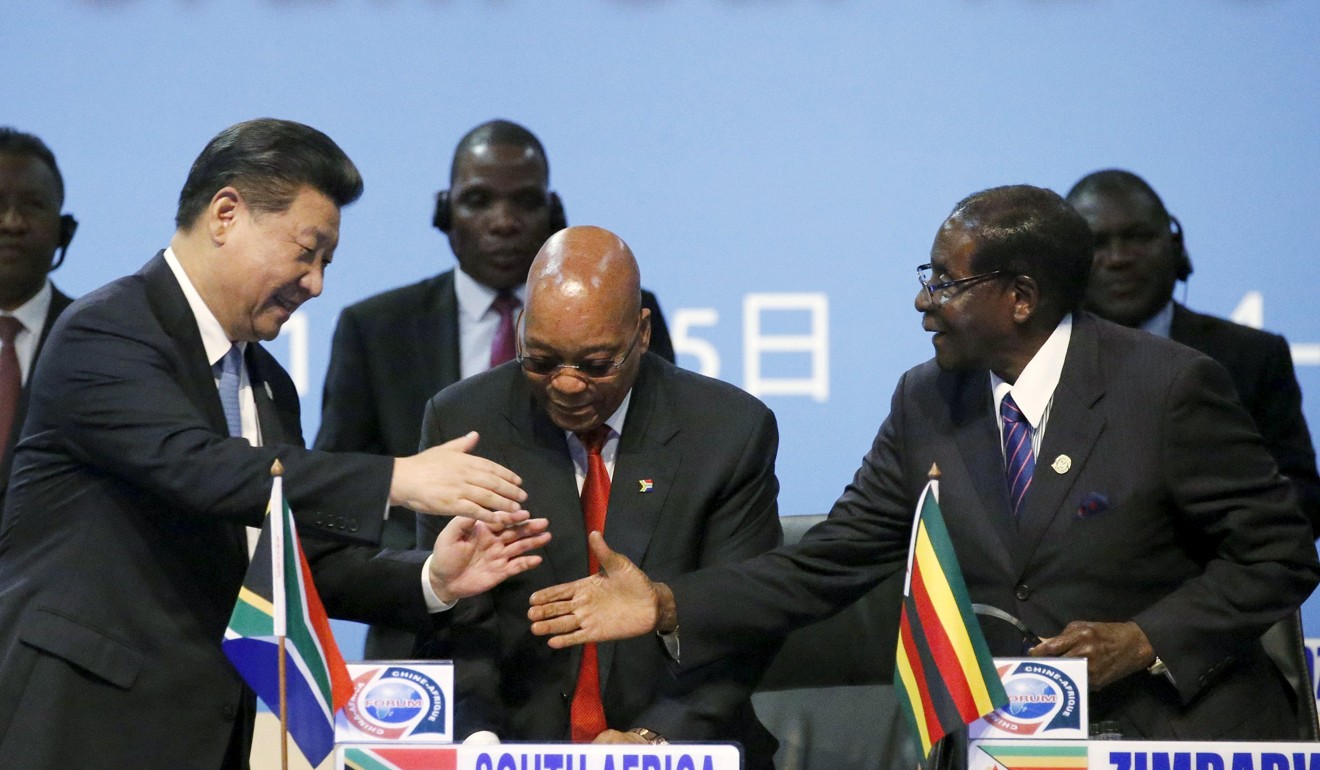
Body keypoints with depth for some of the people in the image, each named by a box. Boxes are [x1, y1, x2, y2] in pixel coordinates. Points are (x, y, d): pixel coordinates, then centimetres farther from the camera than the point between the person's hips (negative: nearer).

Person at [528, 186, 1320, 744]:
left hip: (1179, 732, -4)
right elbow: (830, 562, 7)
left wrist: (1145, 640, -15)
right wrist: (667, 605, -3)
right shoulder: (929, 403, 6)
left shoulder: (1170, 387, -10)